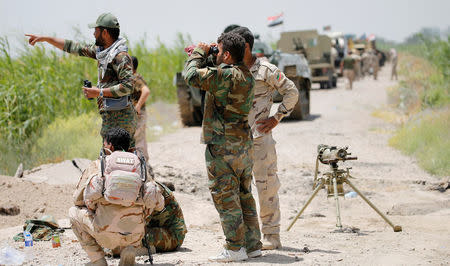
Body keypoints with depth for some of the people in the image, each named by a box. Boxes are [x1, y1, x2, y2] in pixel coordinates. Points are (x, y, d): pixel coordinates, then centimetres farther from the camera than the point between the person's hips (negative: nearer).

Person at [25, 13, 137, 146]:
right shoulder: (101, 51, 14)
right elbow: (74, 47, 21)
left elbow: (127, 87, -22)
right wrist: (45, 39, 24)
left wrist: (99, 92, -18)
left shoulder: (121, 57, -15)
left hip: (118, 119, -9)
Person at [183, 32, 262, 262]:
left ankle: (235, 248, -3)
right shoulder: (246, 76, 11)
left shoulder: (225, 75, -18)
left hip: (222, 146, -9)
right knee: (244, 195, 14)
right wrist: (202, 56, 20)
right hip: (243, 144, 9)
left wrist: (199, 53, -2)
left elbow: (192, 76, -19)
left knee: (224, 196, -3)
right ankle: (253, 244, 17)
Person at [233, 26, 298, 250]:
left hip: (260, 136, -6)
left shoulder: (266, 70, -6)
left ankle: (271, 235, 4)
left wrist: (277, 118, -3)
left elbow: (292, 92, -1)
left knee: (266, 185, -2)